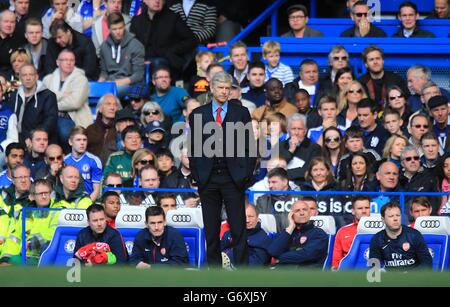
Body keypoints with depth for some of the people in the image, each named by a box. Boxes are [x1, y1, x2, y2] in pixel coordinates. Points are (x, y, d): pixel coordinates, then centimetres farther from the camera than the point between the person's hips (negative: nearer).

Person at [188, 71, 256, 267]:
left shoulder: (241, 113, 5)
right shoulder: (197, 114, 8)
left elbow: (250, 146, 5)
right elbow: (193, 148, 9)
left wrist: (247, 174, -3)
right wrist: (196, 175, 1)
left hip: (234, 178, -1)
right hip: (208, 179, 1)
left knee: (238, 227, -4)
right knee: (211, 229, 5)